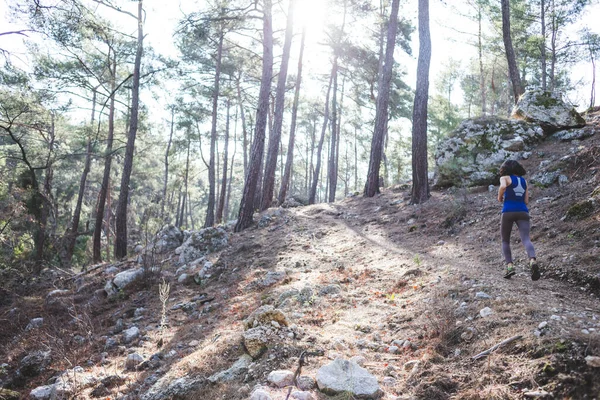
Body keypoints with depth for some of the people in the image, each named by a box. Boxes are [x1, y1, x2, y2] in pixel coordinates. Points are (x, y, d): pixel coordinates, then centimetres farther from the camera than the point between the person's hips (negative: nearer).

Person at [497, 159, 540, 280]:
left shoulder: (505, 177, 8)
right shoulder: (524, 181, 22)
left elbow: (503, 186, -17)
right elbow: (526, 201, 20)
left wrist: (499, 197, 1)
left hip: (509, 211, -3)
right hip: (523, 212, 3)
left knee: (505, 241, 14)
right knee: (526, 240, -12)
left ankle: (510, 266, 0)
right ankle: (533, 261, -39)